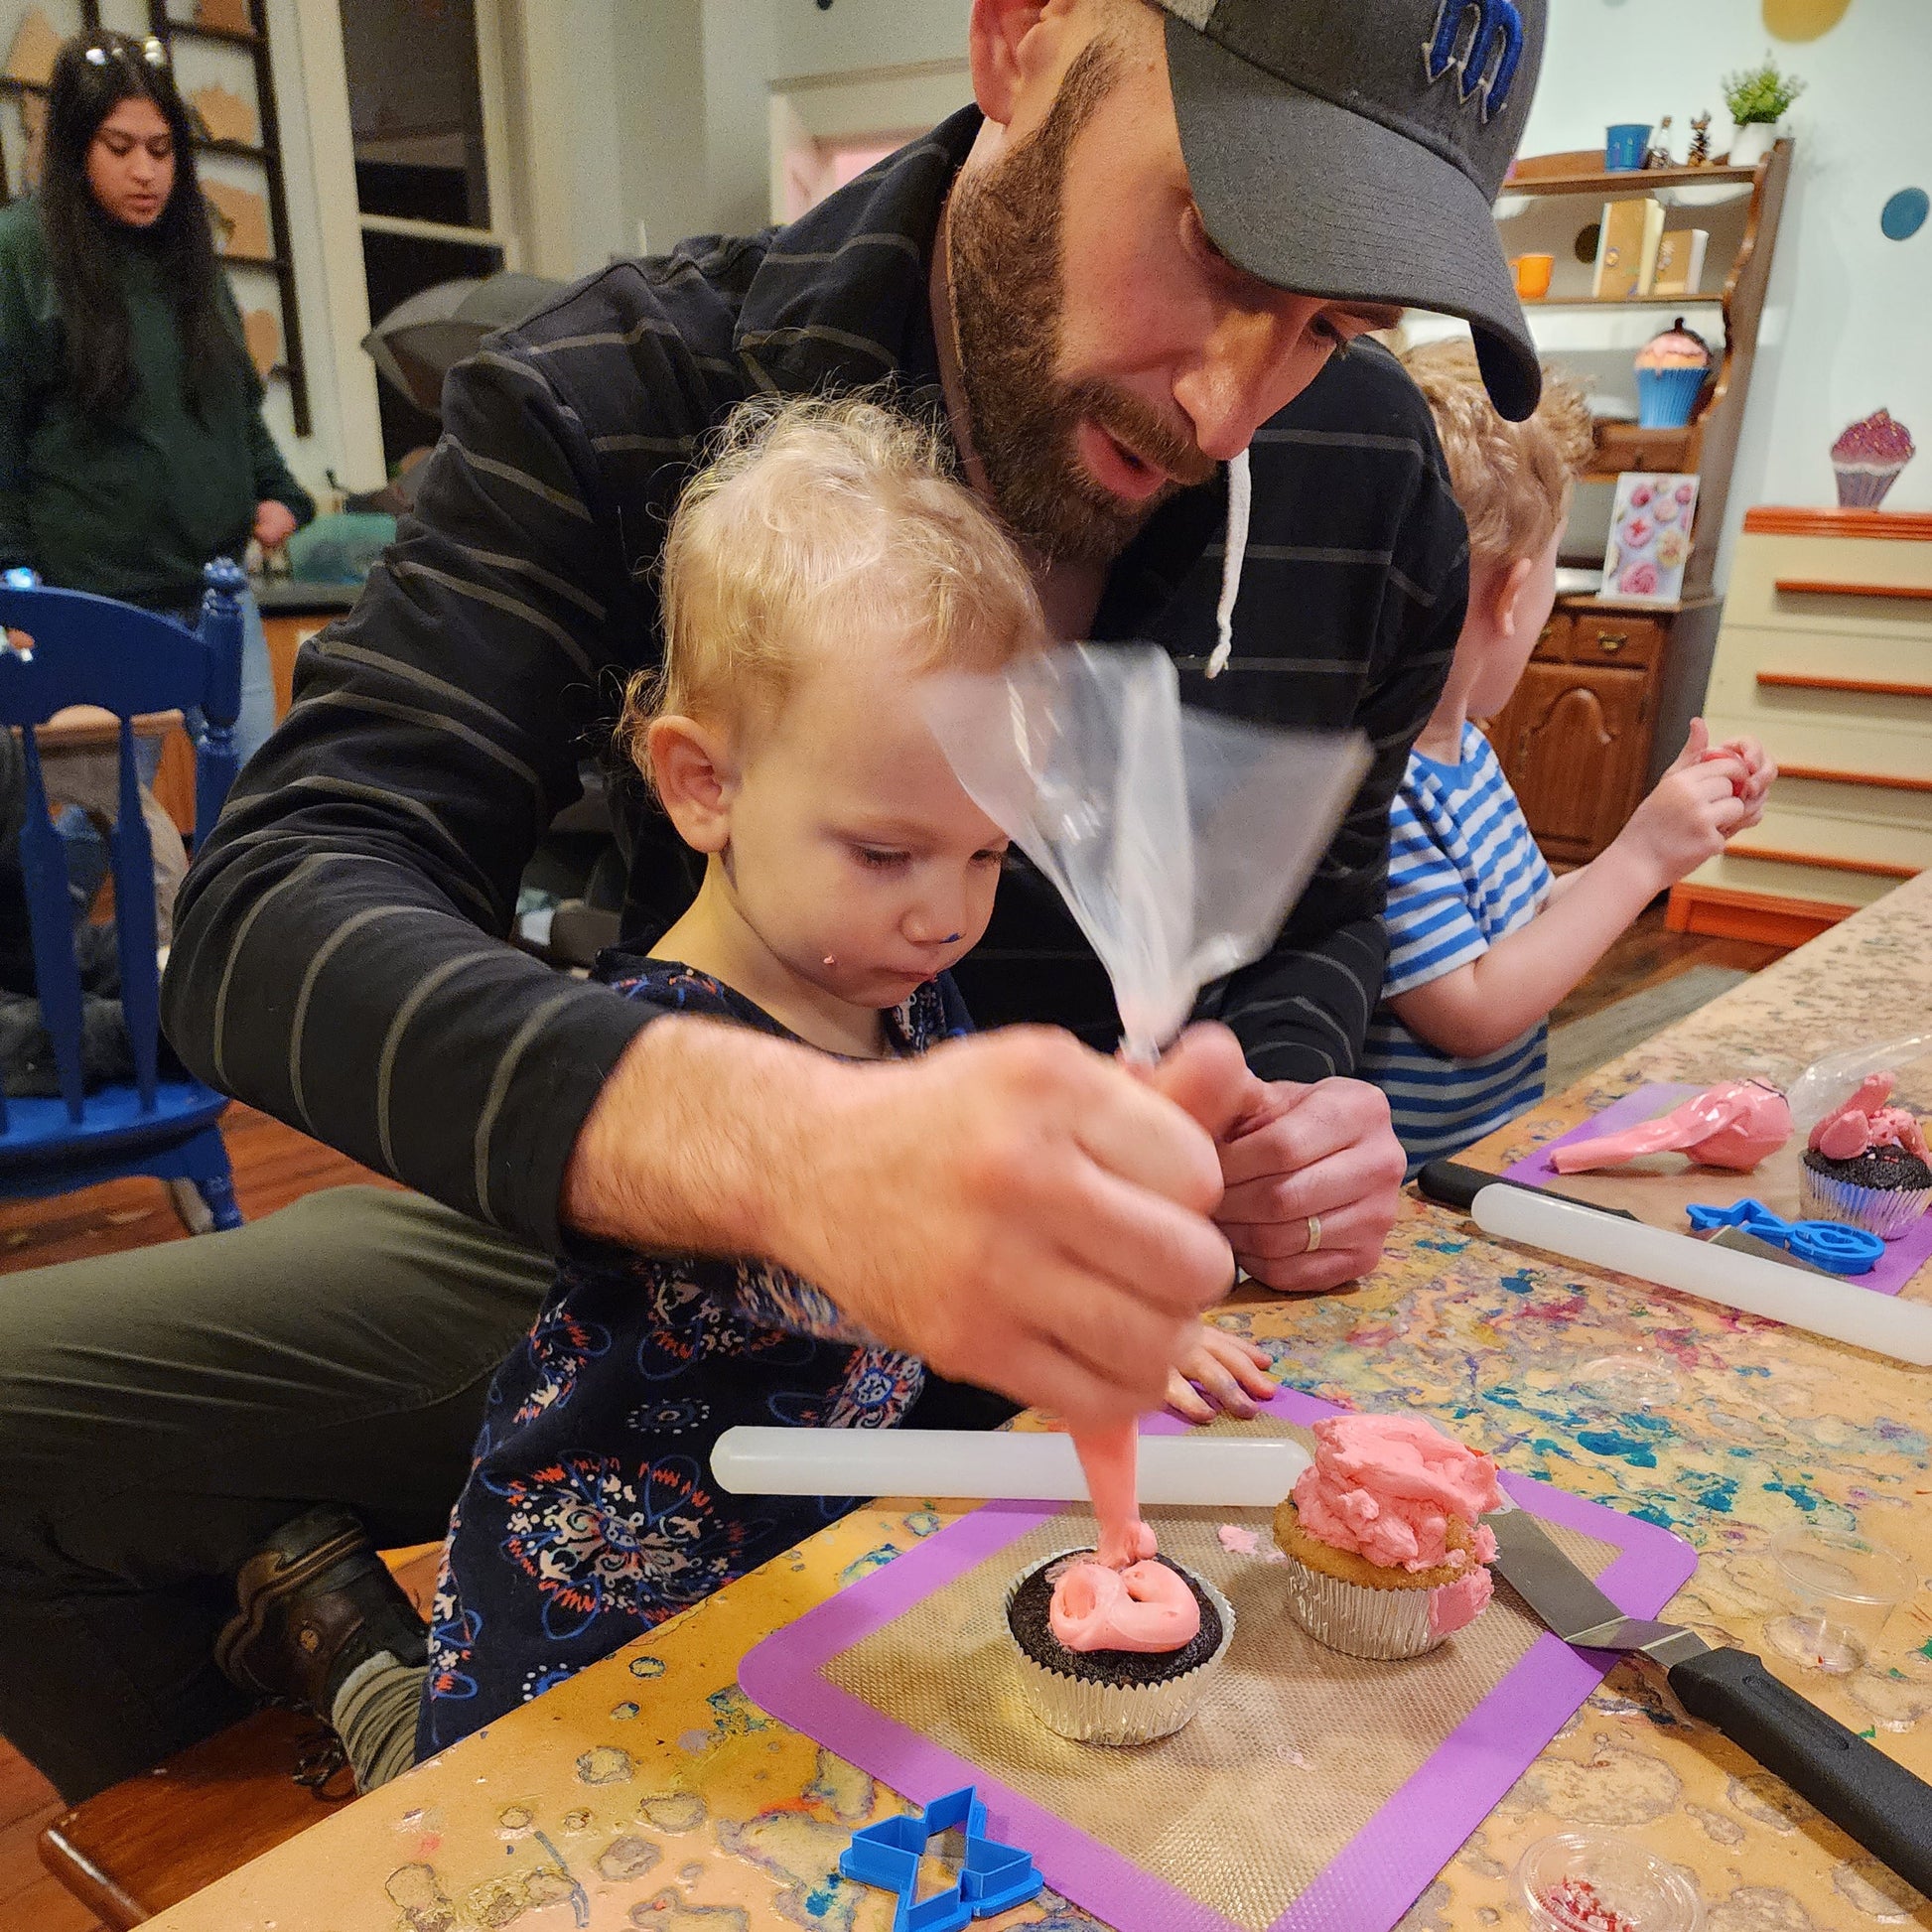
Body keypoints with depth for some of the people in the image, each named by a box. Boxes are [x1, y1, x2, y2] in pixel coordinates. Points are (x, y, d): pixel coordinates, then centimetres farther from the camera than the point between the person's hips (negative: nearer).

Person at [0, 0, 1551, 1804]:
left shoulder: (1372, 484, -6)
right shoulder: (618, 402, -15)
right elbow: (270, 911, -27)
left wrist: (1287, 1121, -15)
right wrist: (787, 1143, -46)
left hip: (1086, 1281, 3)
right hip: (629, 1239, -1)